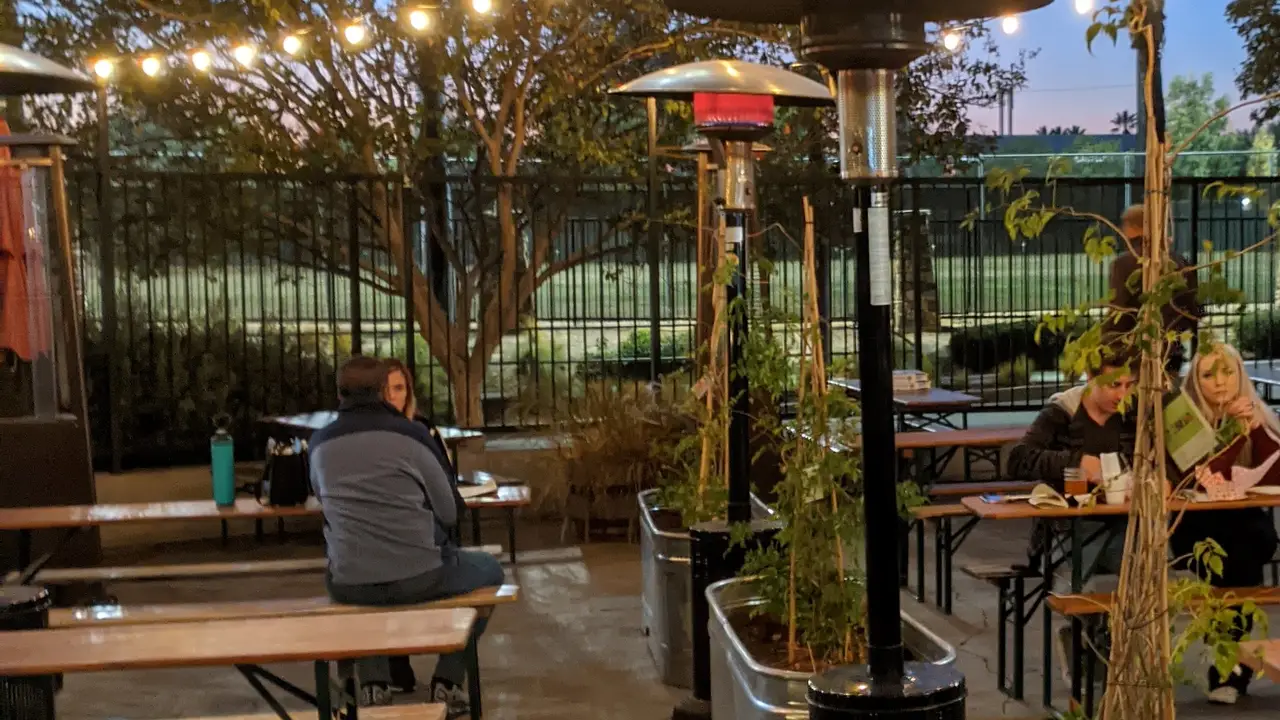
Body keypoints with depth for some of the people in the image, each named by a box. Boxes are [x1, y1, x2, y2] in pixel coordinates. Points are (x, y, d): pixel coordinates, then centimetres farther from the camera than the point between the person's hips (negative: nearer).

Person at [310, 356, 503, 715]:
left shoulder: (320, 443, 5)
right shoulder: (410, 433, -6)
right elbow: (448, 513, 1)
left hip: (349, 585, 4)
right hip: (420, 578, -3)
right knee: (489, 570, 27)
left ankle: (373, 683, 25)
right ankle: (447, 681, 21)